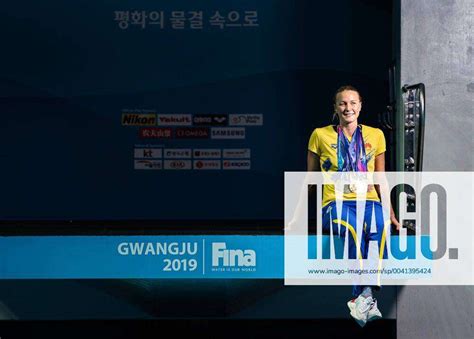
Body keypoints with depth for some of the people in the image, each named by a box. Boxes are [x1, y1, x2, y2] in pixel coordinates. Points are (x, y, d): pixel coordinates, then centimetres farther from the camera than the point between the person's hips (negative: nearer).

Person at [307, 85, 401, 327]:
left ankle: (363, 297, -37)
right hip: (336, 203, -2)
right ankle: (366, 298, -34)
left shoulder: (375, 135, 15)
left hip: (369, 201, 2)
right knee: (355, 230, -38)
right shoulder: (320, 135, 8)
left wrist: (390, 213, 15)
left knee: (378, 229, -36)